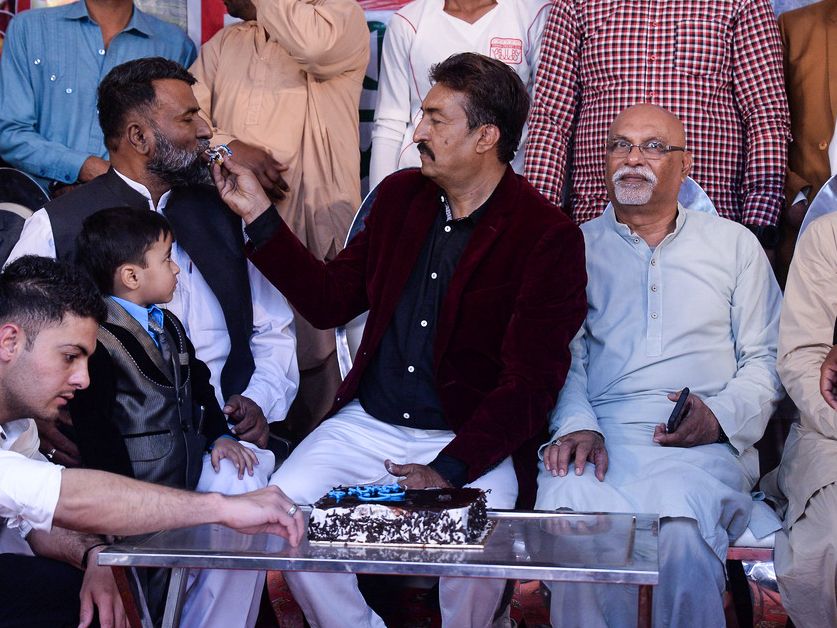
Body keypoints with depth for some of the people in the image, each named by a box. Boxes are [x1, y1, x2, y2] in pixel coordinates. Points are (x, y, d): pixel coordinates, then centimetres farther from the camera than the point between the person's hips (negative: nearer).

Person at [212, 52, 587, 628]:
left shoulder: (548, 237, -8)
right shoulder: (400, 196, 11)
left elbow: (531, 380, -13)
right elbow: (331, 299, 14)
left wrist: (449, 470, -23)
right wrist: (257, 214, 6)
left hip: (474, 439, -5)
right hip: (368, 425, 5)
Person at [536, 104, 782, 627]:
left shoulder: (733, 244, 18)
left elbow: (767, 358, 15)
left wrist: (722, 416, -6)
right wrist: (575, 424, -13)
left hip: (702, 444, 0)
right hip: (599, 431, 1)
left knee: (683, 530, -34)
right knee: (570, 515, -33)